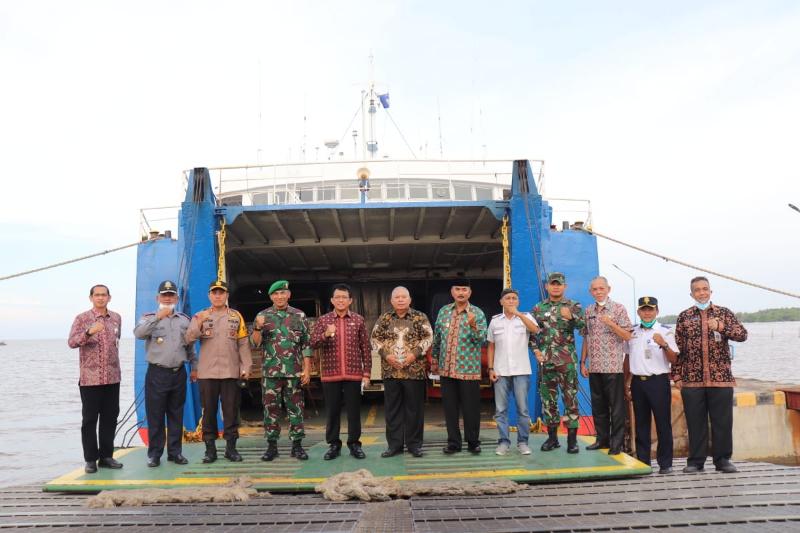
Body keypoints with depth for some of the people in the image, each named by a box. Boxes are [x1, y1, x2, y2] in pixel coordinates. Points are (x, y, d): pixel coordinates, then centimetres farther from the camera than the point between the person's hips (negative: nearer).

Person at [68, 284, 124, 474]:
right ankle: (90, 459, 9)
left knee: (110, 418, 8)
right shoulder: (82, 319, -4)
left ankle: (106, 456, 17)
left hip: (112, 377, 4)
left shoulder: (116, 318, 9)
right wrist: (89, 332, -35)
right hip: (90, 378, -4)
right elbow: (71, 342, -17)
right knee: (89, 419, 1)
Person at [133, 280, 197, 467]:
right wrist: (158, 317, -24)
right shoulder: (150, 318, 3)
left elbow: (190, 346, 18)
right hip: (157, 373, -3)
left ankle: (175, 452, 18)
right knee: (155, 415, 1)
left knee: (176, 415, 9)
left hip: (179, 373, 3)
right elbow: (138, 333, -18)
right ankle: (154, 453, 10)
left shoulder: (185, 320, 13)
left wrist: (194, 367, 15)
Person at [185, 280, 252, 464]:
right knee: (209, 411, 5)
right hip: (207, 372, 0)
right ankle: (210, 448, 13)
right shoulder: (200, 316, 7)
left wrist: (246, 367, -1)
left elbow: (243, 344, 6)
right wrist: (199, 323, -21)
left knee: (231, 411, 4)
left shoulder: (236, 316, 8)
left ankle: (231, 447, 13)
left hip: (231, 372, 0)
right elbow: (189, 339, -6)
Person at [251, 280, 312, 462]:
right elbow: (255, 344, 1)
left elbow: (306, 345, 3)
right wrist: (258, 327, -18)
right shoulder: (262, 316, 5)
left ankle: (297, 445, 12)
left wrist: (307, 369, -3)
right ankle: (271, 445, 14)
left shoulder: (299, 315, 4)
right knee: (271, 409, 4)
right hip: (270, 372, 0)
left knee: (295, 409, 3)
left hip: (294, 371, 0)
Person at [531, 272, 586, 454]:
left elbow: (585, 328, -8)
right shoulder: (538, 308, 9)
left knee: (570, 398, -1)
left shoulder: (574, 306, 3)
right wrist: (536, 350, -1)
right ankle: (552, 437, 18)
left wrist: (571, 317, -24)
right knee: (548, 399, 7)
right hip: (545, 361, 3)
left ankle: (572, 439, 6)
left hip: (567, 360, -3)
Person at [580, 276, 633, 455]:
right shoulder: (588, 311, 11)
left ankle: (616, 443, 7)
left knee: (616, 407, 0)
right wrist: (582, 362, 10)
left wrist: (610, 323, -21)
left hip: (613, 367, -5)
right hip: (594, 367, 5)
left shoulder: (618, 308, -3)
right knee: (598, 406, 11)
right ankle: (602, 439, 21)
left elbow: (627, 336, -7)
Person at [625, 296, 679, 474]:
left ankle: (665, 463, 9)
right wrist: (627, 384, 18)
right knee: (641, 423, 9)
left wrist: (664, 345, -24)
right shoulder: (632, 332, 12)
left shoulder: (665, 331, -1)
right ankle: (642, 462, 16)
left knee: (663, 423, 0)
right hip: (638, 381, 4)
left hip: (658, 381, -4)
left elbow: (673, 359, -7)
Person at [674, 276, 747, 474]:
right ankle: (696, 461, 14)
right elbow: (678, 348, 8)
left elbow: (743, 335, -5)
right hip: (692, 379, 0)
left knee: (723, 421, 3)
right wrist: (676, 375, 4)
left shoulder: (724, 313, 7)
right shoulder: (684, 317, 8)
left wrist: (721, 326, -21)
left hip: (721, 378, 0)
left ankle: (722, 459, 16)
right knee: (695, 422, 5)